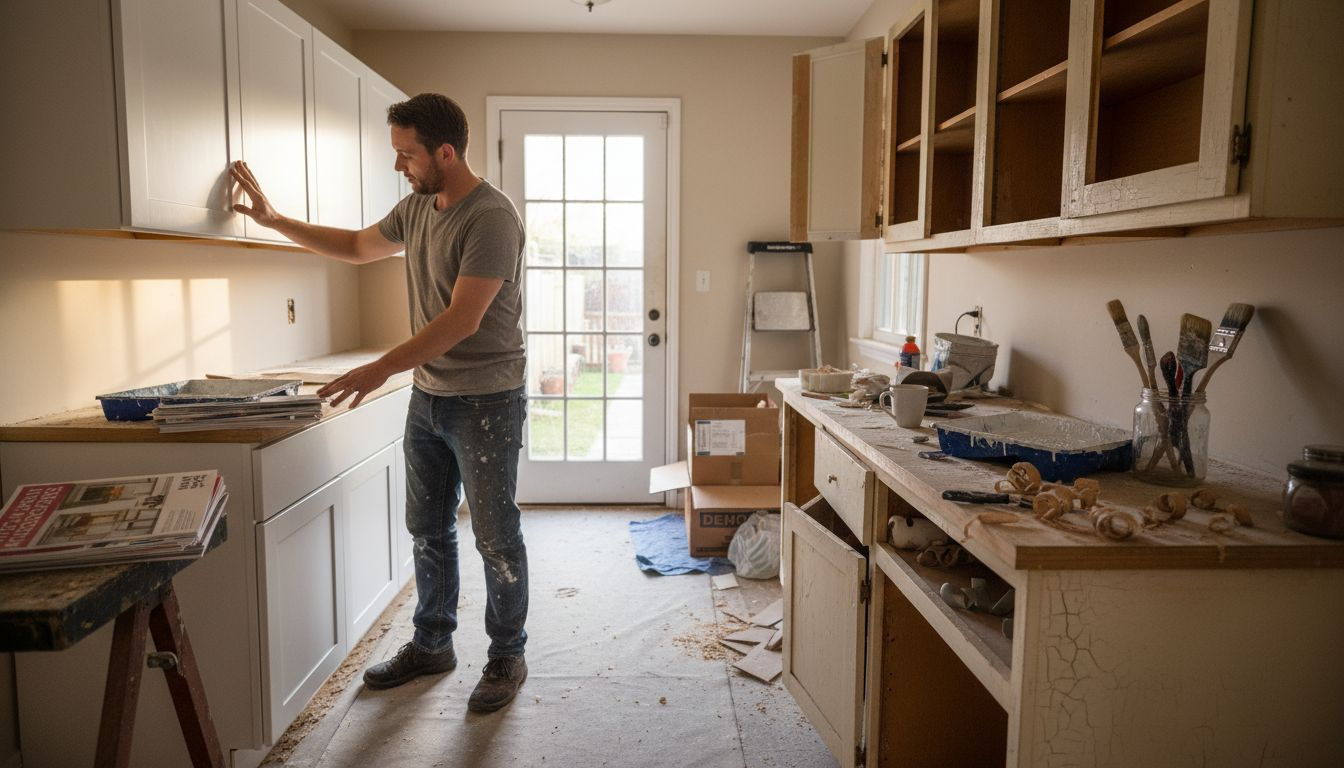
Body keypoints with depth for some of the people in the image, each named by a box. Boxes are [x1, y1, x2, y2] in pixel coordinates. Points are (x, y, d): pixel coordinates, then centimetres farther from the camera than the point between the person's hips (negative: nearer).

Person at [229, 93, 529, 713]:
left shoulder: (491, 217, -19)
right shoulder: (416, 209, 8)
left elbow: (463, 319, -24)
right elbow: (357, 247, 25)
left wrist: (383, 369, -24)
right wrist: (274, 220, 19)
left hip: (485, 401, -8)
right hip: (428, 395, 8)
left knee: (495, 538, 3)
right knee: (428, 530, 17)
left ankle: (506, 657, 21)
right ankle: (431, 645, 33)